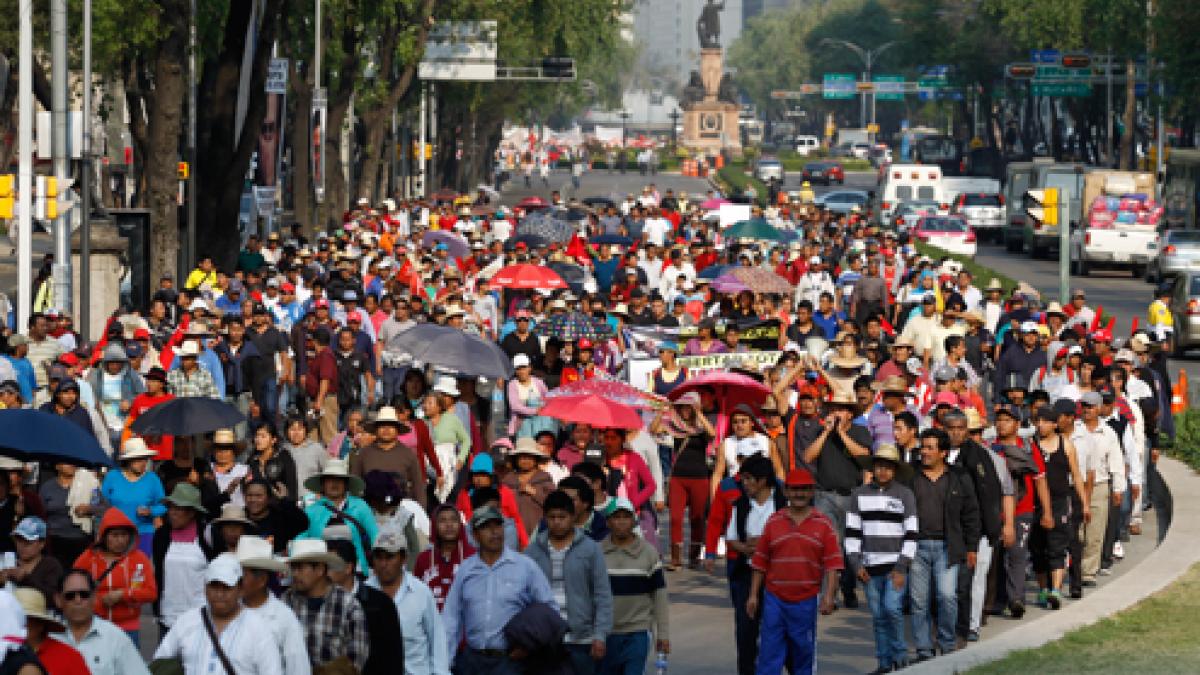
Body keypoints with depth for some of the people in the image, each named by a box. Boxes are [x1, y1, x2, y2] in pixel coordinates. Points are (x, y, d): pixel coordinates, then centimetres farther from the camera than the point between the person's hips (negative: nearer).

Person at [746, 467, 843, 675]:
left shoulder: (823, 524, 2)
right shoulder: (774, 522, 7)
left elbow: (833, 564, -2)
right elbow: (760, 562, 9)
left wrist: (829, 596, -12)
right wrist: (753, 595, 6)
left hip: (806, 601, -1)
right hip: (774, 598, 1)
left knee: (803, 651, 6)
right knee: (770, 651, -2)